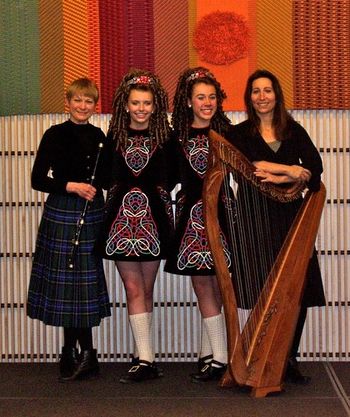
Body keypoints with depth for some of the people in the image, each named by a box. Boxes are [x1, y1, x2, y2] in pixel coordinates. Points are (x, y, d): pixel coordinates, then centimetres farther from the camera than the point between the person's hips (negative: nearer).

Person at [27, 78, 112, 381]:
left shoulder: (99, 137, 10)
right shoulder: (55, 135, -1)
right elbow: (38, 180, -5)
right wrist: (70, 186, -16)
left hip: (92, 214, 3)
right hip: (61, 213, -3)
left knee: (84, 282, 3)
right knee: (66, 282, -1)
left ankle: (73, 353, 14)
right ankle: (84, 354, 9)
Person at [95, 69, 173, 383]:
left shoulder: (165, 136, 0)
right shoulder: (115, 136, 5)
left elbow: (172, 176, 3)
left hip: (154, 216, -1)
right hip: (121, 215, 1)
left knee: (146, 289, 6)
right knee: (134, 288, -2)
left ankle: (143, 356, 16)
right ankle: (146, 359, 1)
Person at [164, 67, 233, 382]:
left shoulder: (227, 133, 1)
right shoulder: (178, 138, 7)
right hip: (191, 215, 2)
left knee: (213, 287, 1)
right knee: (204, 287, 6)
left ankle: (216, 356, 9)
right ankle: (214, 356, 13)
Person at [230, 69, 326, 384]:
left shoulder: (294, 131, 14)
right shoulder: (240, 133, 9)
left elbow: (315, 166, -1)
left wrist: (278, 178, -14)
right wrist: (291, 170, -10)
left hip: (292, 217, 2)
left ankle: (290, 359, 9)